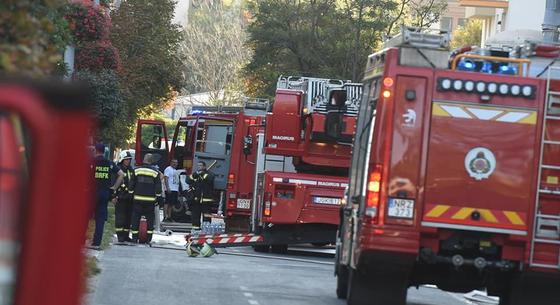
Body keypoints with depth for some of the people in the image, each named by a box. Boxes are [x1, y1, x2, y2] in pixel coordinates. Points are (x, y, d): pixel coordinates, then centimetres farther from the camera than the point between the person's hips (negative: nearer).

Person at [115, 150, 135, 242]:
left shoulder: (131, 170, 15)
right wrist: (114, 196, -16)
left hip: (129, 197, 6)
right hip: (121, 197, -6)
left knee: (128, 217, 7)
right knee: (120, 217, -6)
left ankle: (126, 235, 13)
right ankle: (120, 235, -4)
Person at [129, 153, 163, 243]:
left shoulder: (137, 170, 0)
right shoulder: (155, 172, -1)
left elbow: (131, 184, 3)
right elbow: (158, 187, 1)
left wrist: (131, 194, 12)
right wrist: (159, 198, 7)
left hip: (138, 199, 0)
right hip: (150, 199, 0)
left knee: (136, 218, 6)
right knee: (150, 218, 6)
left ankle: (135, 237, 3)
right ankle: (149, 238, 1)